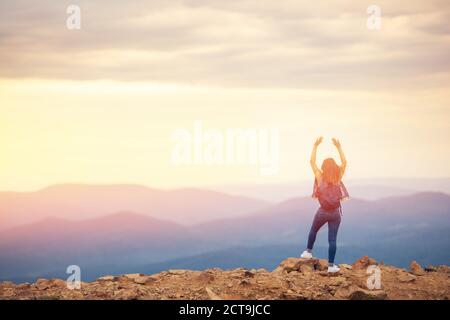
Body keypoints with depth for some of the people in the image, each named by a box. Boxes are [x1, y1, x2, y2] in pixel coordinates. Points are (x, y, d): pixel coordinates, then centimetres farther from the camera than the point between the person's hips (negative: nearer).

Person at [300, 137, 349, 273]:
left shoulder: (320, 178, -8)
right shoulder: (338, 178, -5)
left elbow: (312, 162, -3)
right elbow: (344, 163, 5)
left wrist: (315, 146, 1)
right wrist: (339, 147, 6)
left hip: (323, 212, -1)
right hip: (335, 213, 1)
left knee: (313, 230, 27)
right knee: (332, 239, 1)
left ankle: (308, 252, 36)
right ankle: (331, 265, 0)